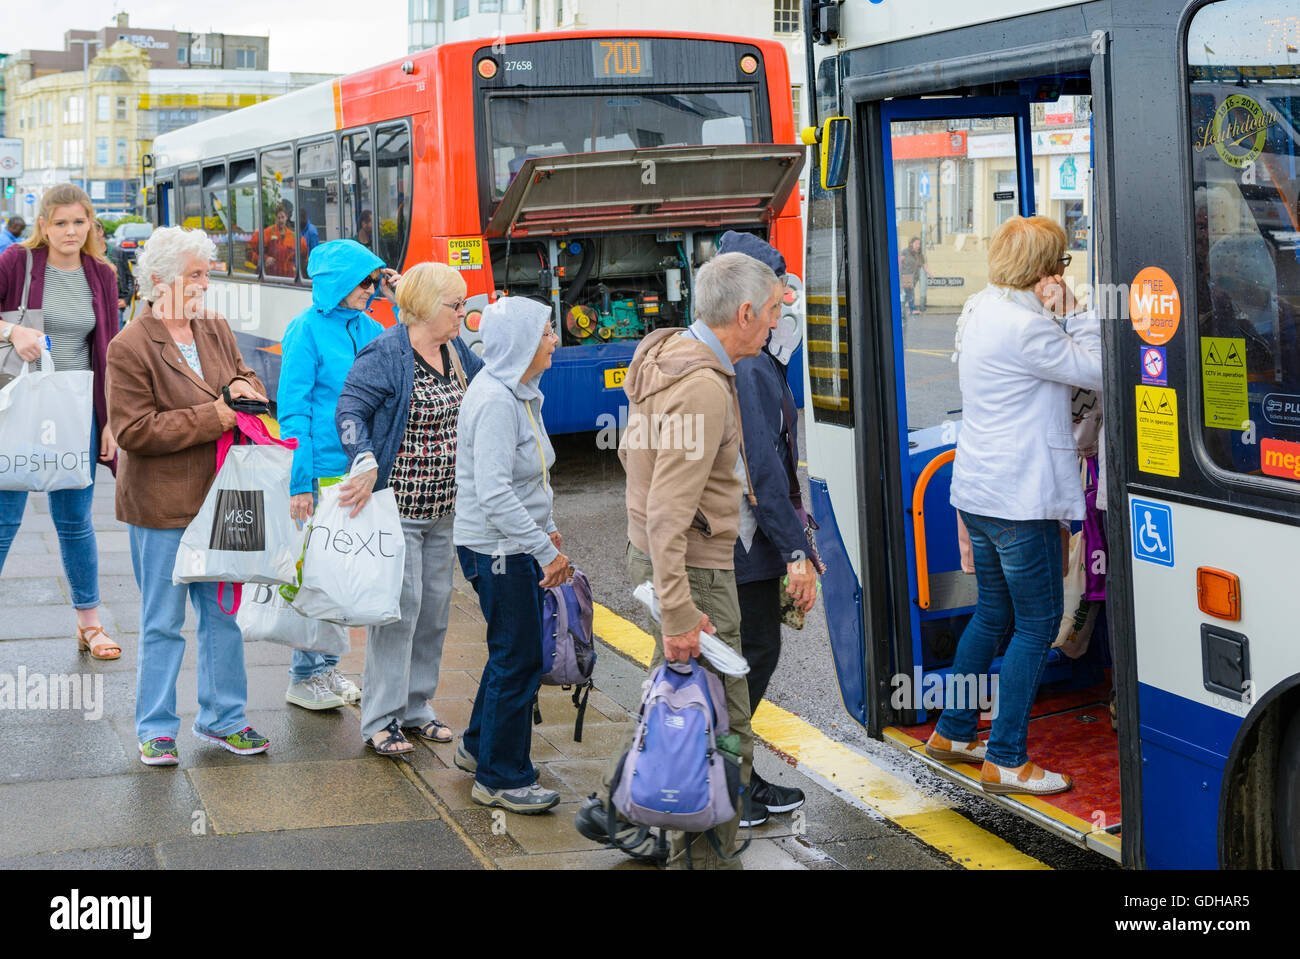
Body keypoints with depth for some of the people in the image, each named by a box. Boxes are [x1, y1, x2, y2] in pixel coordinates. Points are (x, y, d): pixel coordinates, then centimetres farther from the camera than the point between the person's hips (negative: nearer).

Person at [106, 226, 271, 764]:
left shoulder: (216, 331, 7)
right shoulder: (130, 348, -13)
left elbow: (249, 379, 19)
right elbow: (134, 431, -18)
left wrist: (244, 388, -7)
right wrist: (212, 416, -19)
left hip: (220, 498, 6)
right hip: (162, 507, -6)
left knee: (224, 614, 14)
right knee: (162, 623, 5)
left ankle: (223, 718, 28)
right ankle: (156, 730, 17)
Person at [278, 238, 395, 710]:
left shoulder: (367, 328, 7)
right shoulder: (308, 330, -11)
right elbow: (292, 409, -12)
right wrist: (299, 482, -16)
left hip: (359, 468, 7)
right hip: (322, 470, -7)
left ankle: (326, 667, 27)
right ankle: (304, 677, 13)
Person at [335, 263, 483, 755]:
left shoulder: (456, 353, 11)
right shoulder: (384, 355, -13)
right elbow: (350, 411, -20)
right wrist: (366, 462, -34)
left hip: (443, 509, 8)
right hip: (397, 506, -8)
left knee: (435, 607, 12)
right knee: (398, 608, -6)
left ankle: (415, 706, 25)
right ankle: (381, 720, 3)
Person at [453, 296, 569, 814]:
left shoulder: (518, 393, 9)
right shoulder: (495, 401, -23)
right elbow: (493, 493, -29)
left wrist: (547, 527, 18)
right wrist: (545, 549, -28)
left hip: (514, 544, 10)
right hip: (497, 548, -10)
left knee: (513, 650, 21)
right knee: (518, 660, -2)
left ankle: (479, 747, 38)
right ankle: (500, 779, 10)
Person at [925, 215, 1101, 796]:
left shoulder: (979, 312, 11)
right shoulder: (1025, 326, -20)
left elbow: (1055, 368, 17)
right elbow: (1098, 372, -16)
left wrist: (1058, 317, 4)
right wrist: (1071, 313, -9)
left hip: (978, 492, 10)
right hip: (1019, 498, -10)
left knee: (994, 612, 21)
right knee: (1037, 623, -1)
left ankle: (952, 732, 29)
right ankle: (1005, 760, 2)